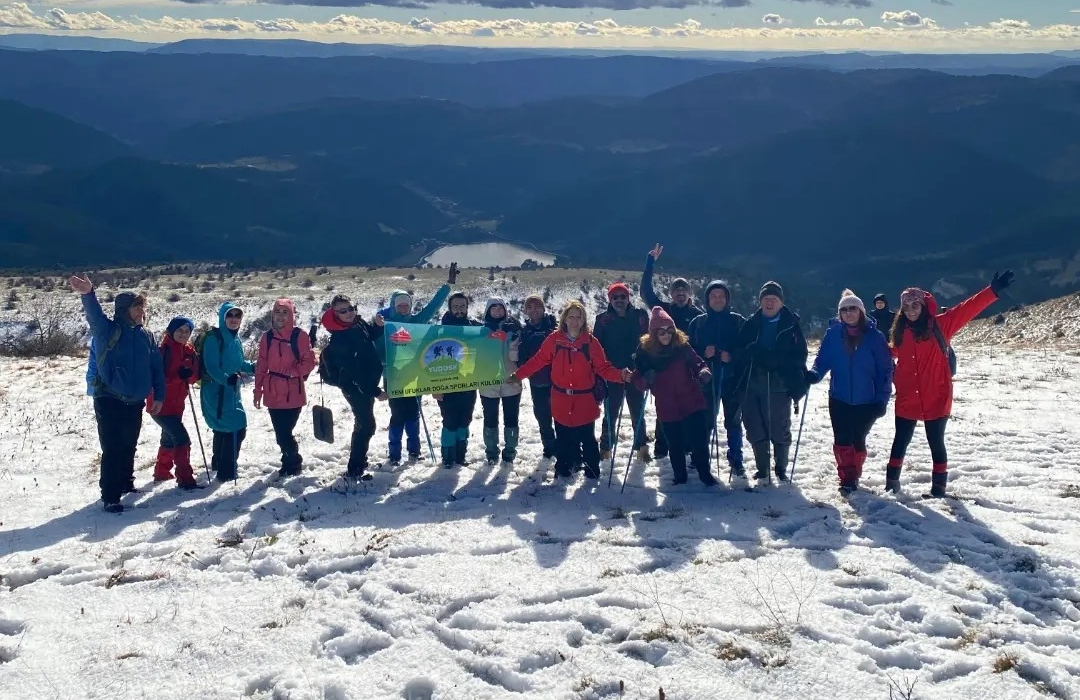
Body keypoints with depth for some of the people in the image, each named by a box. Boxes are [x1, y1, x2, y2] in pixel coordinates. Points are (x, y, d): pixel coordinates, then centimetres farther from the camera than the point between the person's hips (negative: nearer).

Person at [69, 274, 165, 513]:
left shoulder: (146, 335, 7)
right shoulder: (107, 331, -8)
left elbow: (157, 367, 12)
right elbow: (95, 315, -29)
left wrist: (158, 396, 6)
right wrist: (88, 295, -50)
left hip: (135, 402, 5)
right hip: (109, 401, -5)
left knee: (129, 447, 17)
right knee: (112, 449, -6)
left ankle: (126, 483, 35)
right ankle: (110, 497, -1)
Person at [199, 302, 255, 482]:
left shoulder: (235, 339, 12)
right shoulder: (214, 338, -14)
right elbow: (211, 367, -22)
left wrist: (252, 368, 6)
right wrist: (227, 379, -37)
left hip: (232, 392, 9)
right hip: (216, 392, -9)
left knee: (223, 430, 22)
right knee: (236, 428, -13)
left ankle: (219, 464, 41)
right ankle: (226, 472, -7)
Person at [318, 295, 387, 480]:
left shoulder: (359, 323, -4)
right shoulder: (338, 340, -27)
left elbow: (371, 336, 19)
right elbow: (353, 372, -27)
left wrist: (378, 325, -4)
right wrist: (376, 392, -26)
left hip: (367, 382, 9)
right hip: (354, 386, -9)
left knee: (363, 422, 20)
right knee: (366, 425, -9)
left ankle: (360, 460, 36)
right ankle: (354, 470, -2)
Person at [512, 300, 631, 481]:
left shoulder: (591, 342, -6)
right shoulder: (554, 340, -4)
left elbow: (603, 368, -5)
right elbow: (538, 361, 0)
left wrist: (620, 375, -22)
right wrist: (518, 375, -2)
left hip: (585, 401, -1)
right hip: (561, 401, 1)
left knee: (587, 438, 7)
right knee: (563, 438, 13)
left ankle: (592, 470, 24)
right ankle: (563, 468, 30)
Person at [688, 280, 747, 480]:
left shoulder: (738, 321, 4)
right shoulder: (697, 323, 7)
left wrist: (732, 356, -14)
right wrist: (703, 353, -11)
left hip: (732, 379, -1)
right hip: (706, 379, 1)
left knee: (733, 421, 3)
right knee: (705, 420, 2)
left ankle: (736, 462, 12)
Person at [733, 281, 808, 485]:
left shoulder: (791, 324, 0)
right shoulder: (751, 323, 8)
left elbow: (800, 354, -5)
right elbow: (739, 352, 3)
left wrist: (775, 360, -20)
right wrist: (754, 353, -19)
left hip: (779, 385, -2)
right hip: (752, 384, 2)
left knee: (780, 429, 4)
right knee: (755, 428, 6)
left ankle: (781, 468, 22)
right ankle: (762, 468, 22)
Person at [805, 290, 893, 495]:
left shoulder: (874, 336, -6)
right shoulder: (833, 334, -1)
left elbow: (885, 369, -4)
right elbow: (823, 361, -1)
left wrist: (882, 399, -8)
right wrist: (813, 374, -23)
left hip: (866, 401, -1)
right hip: (839, 399, 1)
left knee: (858, 440, 8)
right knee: (842, 440, -1)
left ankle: (854, 476, 25)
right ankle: (846, 478, 11)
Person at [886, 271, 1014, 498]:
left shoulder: (939, 325, -6)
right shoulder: (900, 331, 4)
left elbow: (967, 309, -15)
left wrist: (993, 291, -22)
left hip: (936, 398, -3)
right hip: (907, 399, 3)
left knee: (936, 442, 5)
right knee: (901, 440, 13)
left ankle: (939, 486, 17)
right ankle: (892, 479, 27)